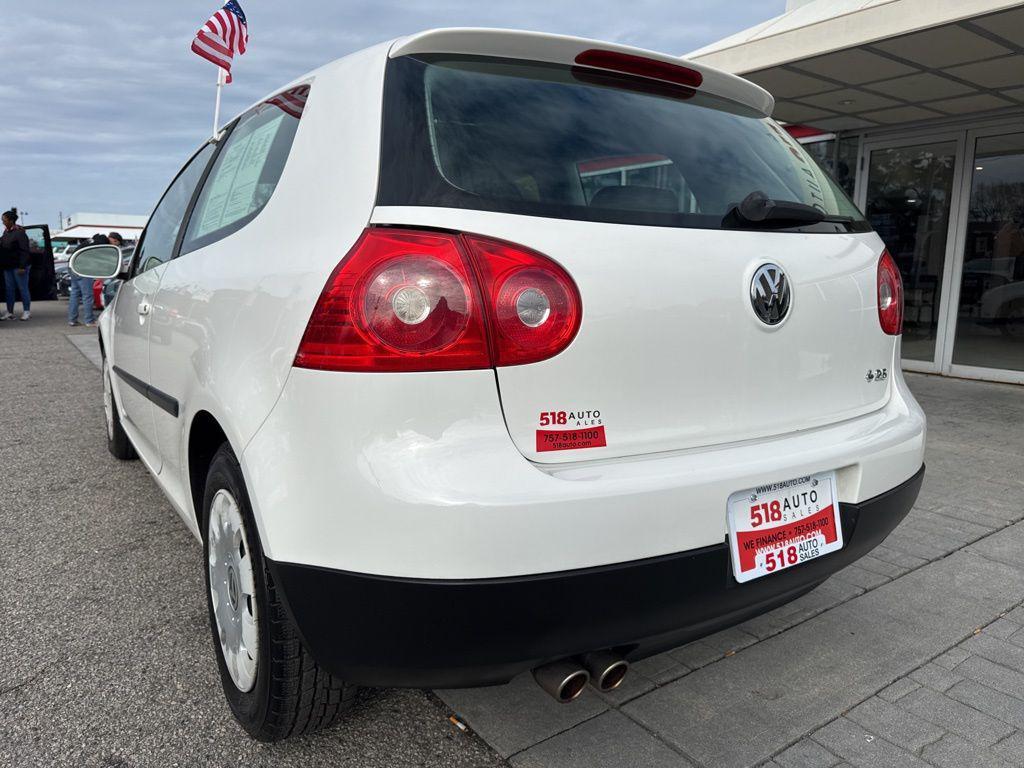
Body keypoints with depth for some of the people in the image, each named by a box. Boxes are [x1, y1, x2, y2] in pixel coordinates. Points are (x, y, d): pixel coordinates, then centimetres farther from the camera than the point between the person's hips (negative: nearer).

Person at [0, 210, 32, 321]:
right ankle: (9, 312, 14)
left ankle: (26, 311, 8)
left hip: (19, 266, -8)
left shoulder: (19, 232, -14)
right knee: (9, 289, 9)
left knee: (22, 288, 0)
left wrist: (22, 266, -21)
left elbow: (24, 251, -18)